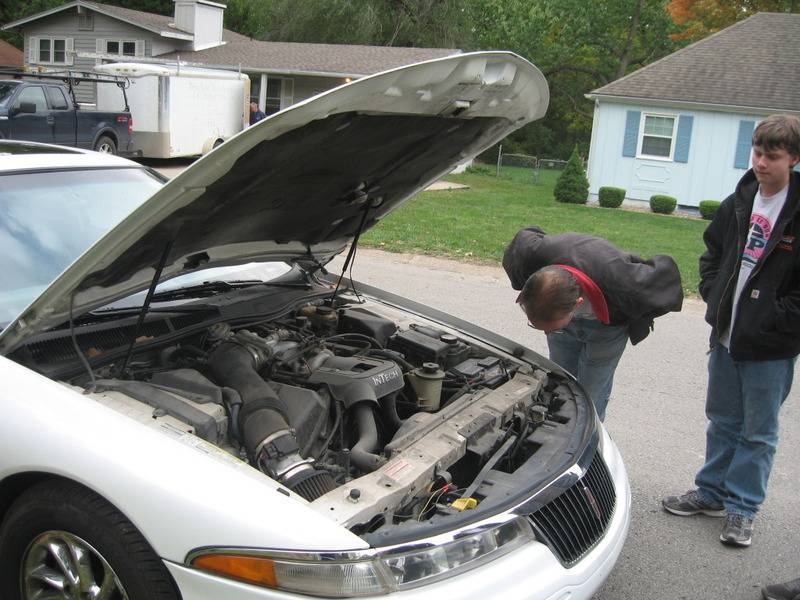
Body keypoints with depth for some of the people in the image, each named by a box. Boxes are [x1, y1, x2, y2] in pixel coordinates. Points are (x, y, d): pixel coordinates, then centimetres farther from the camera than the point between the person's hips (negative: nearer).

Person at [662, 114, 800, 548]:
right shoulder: (738, 203, 4)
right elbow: (712, 251, 17)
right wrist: (714, 297, 5)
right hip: (726, 335, 6)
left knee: (758, 432, 8)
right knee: (723, 422, 19)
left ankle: (742, 508, 22)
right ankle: (712, 492, 33)